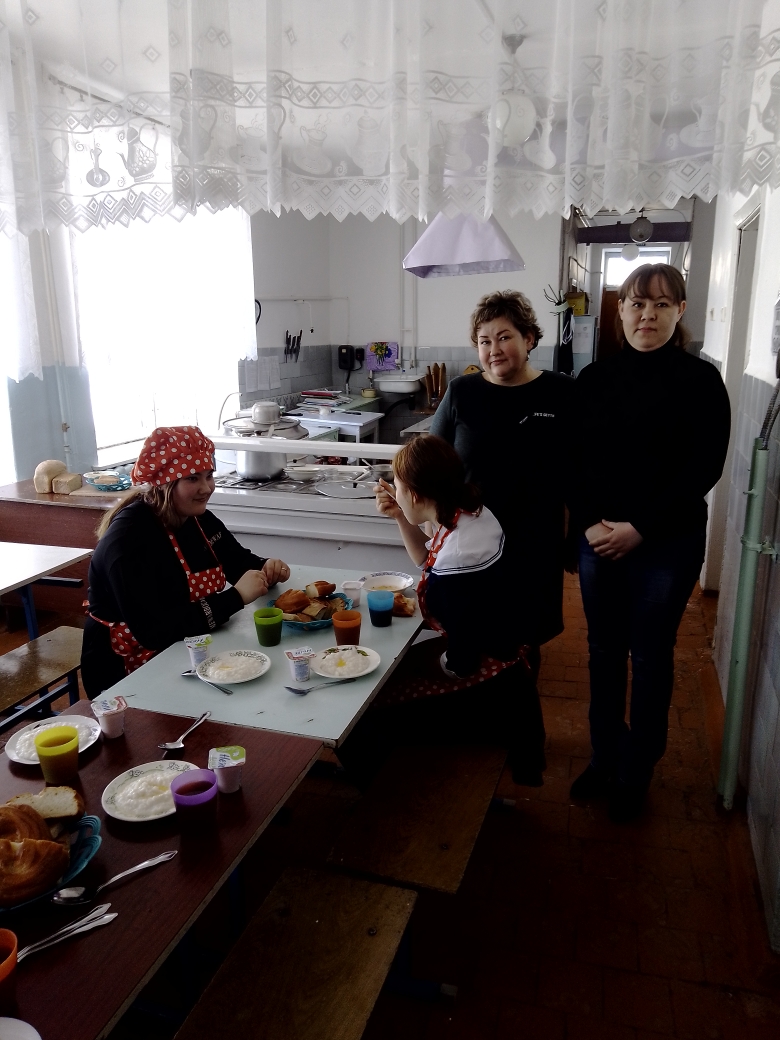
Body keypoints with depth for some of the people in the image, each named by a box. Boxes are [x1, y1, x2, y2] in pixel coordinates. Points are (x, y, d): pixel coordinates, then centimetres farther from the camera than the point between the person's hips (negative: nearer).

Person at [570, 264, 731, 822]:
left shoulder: (701, 380, -5)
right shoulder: (595, 378, 4)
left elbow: (704, 468, -9)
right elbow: (575, 459, 3)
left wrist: (639, 528, -15)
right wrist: (591, 522, -12)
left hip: (667, 544, -3)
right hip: (598, 540, 3)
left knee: (650, 657, 9)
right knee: (604, 651, 13)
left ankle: (637, 771, 28)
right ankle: (604, 757, 33)